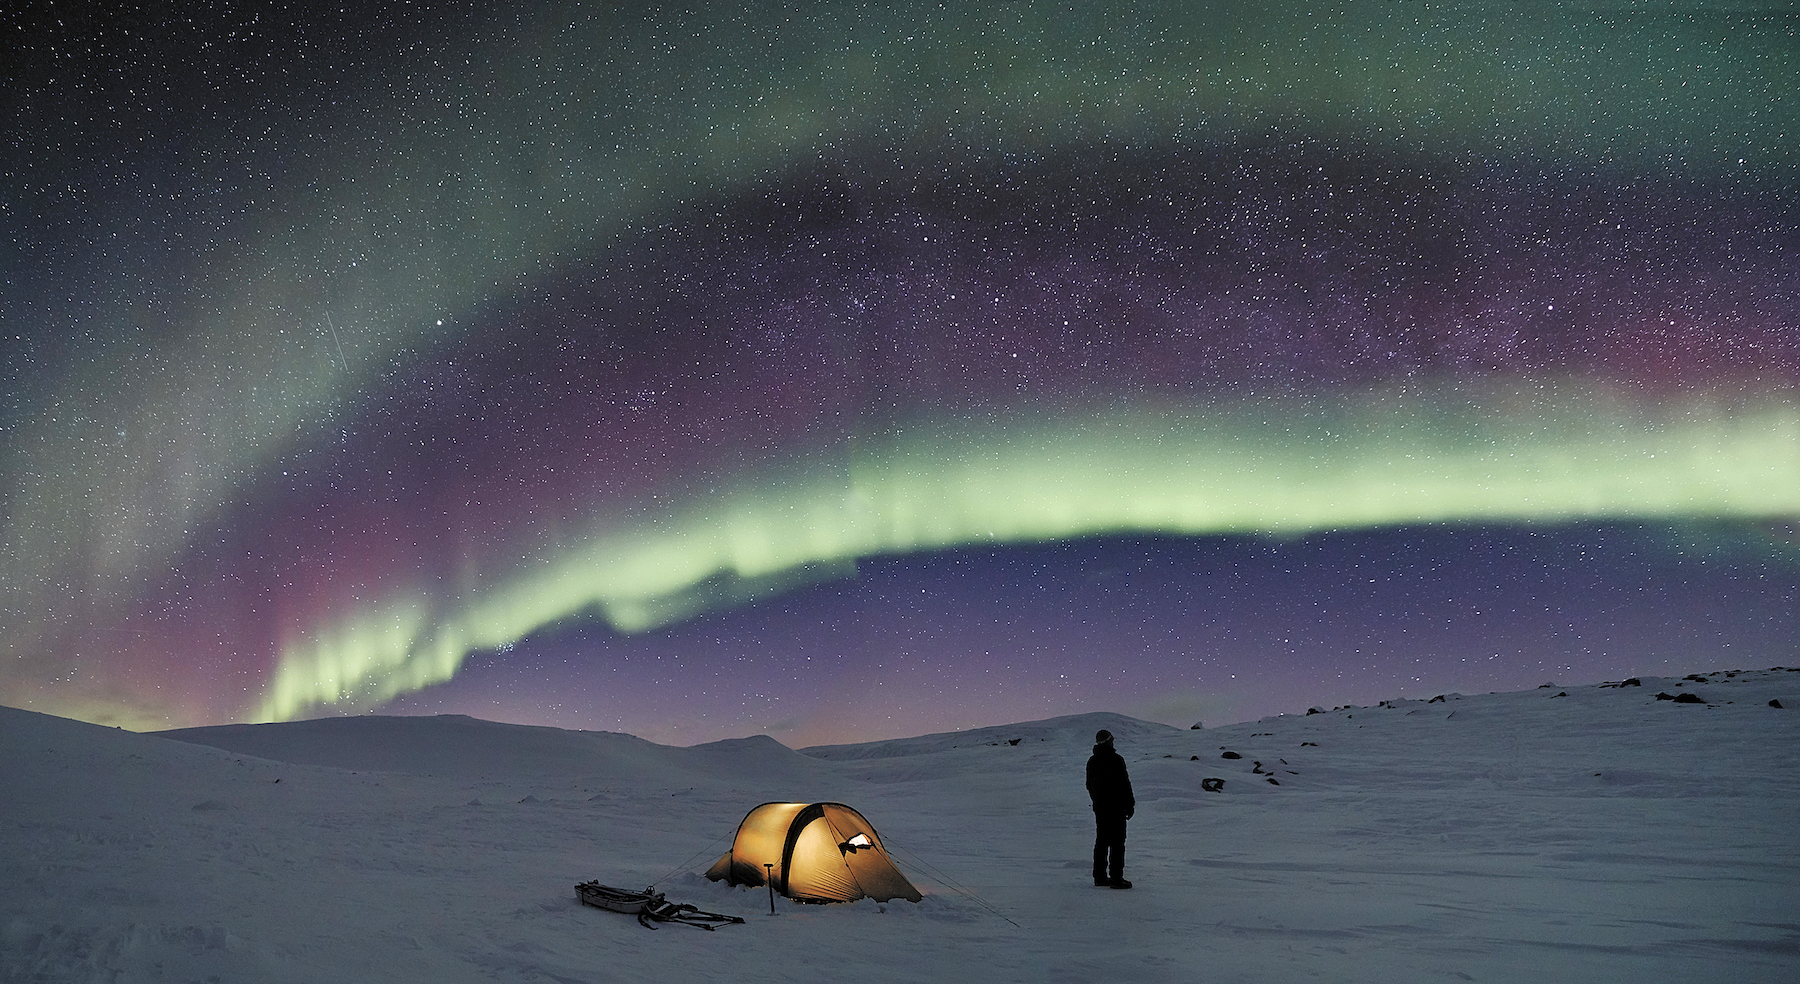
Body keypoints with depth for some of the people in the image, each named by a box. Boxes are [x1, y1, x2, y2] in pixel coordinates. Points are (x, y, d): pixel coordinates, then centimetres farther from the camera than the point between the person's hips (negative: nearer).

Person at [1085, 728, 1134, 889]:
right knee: (1117, 842, -4)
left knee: (1101, 841, 13)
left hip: (1099, 808, 7)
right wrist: (1130, 805, -5)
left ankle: (1099, 876, 15)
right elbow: (1124, 785, -13)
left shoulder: (1092, 761, 9)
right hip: (1116, 808, -7)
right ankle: (1116, 877, -6)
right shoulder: (1115, 760, -14)